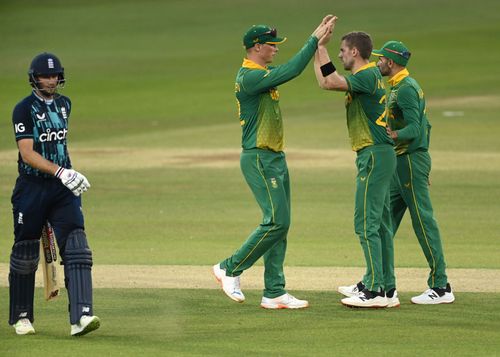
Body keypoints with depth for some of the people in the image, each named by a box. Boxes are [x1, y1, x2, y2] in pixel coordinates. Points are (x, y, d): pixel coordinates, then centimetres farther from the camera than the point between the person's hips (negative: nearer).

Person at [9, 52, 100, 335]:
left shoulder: (64, 104, 10)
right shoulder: (24, 109, -9)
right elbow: (27, 153, -18)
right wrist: (61, 172, -28)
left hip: (63, 190, 4)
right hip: (32, 188, -4)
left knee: (76, 247, -14)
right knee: (25, 255, 6)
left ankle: (81, 316, -23)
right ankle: (21, 317, 24)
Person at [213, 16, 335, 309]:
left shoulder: (262, 75, 15)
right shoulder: (249, 77, -16)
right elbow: (291, 71, -25)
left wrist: (319, 38, 4)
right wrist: (315, 40, -20)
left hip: (276, 159, 10)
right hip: (259, 160, -10)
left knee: (280, 224, 7)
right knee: (276, 221, -13)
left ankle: (274, 293, 8)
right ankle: (231, 269, 1)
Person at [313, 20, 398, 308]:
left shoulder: (368, 75, -14)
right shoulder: (370, 75, 15)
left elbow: (328, 83, -24)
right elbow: (332, 79, 19)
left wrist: (320, 46, -15)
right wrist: (320, 47, 16)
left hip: (374, 155, -10)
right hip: (380, 154, 10)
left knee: (366, 223, -10)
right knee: (381, 224, 11)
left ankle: (375, 291, -12)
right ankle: (388, 290, 14)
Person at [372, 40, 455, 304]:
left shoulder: (406, 88, -14)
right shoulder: (398, 87, 17)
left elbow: (415, 128, -23)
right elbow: (423, 124, 21)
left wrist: (394, 135, -36)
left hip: (411, 161, -11)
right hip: (401, 162, 11)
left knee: (423, 221, -10)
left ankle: (441, 287, -10)